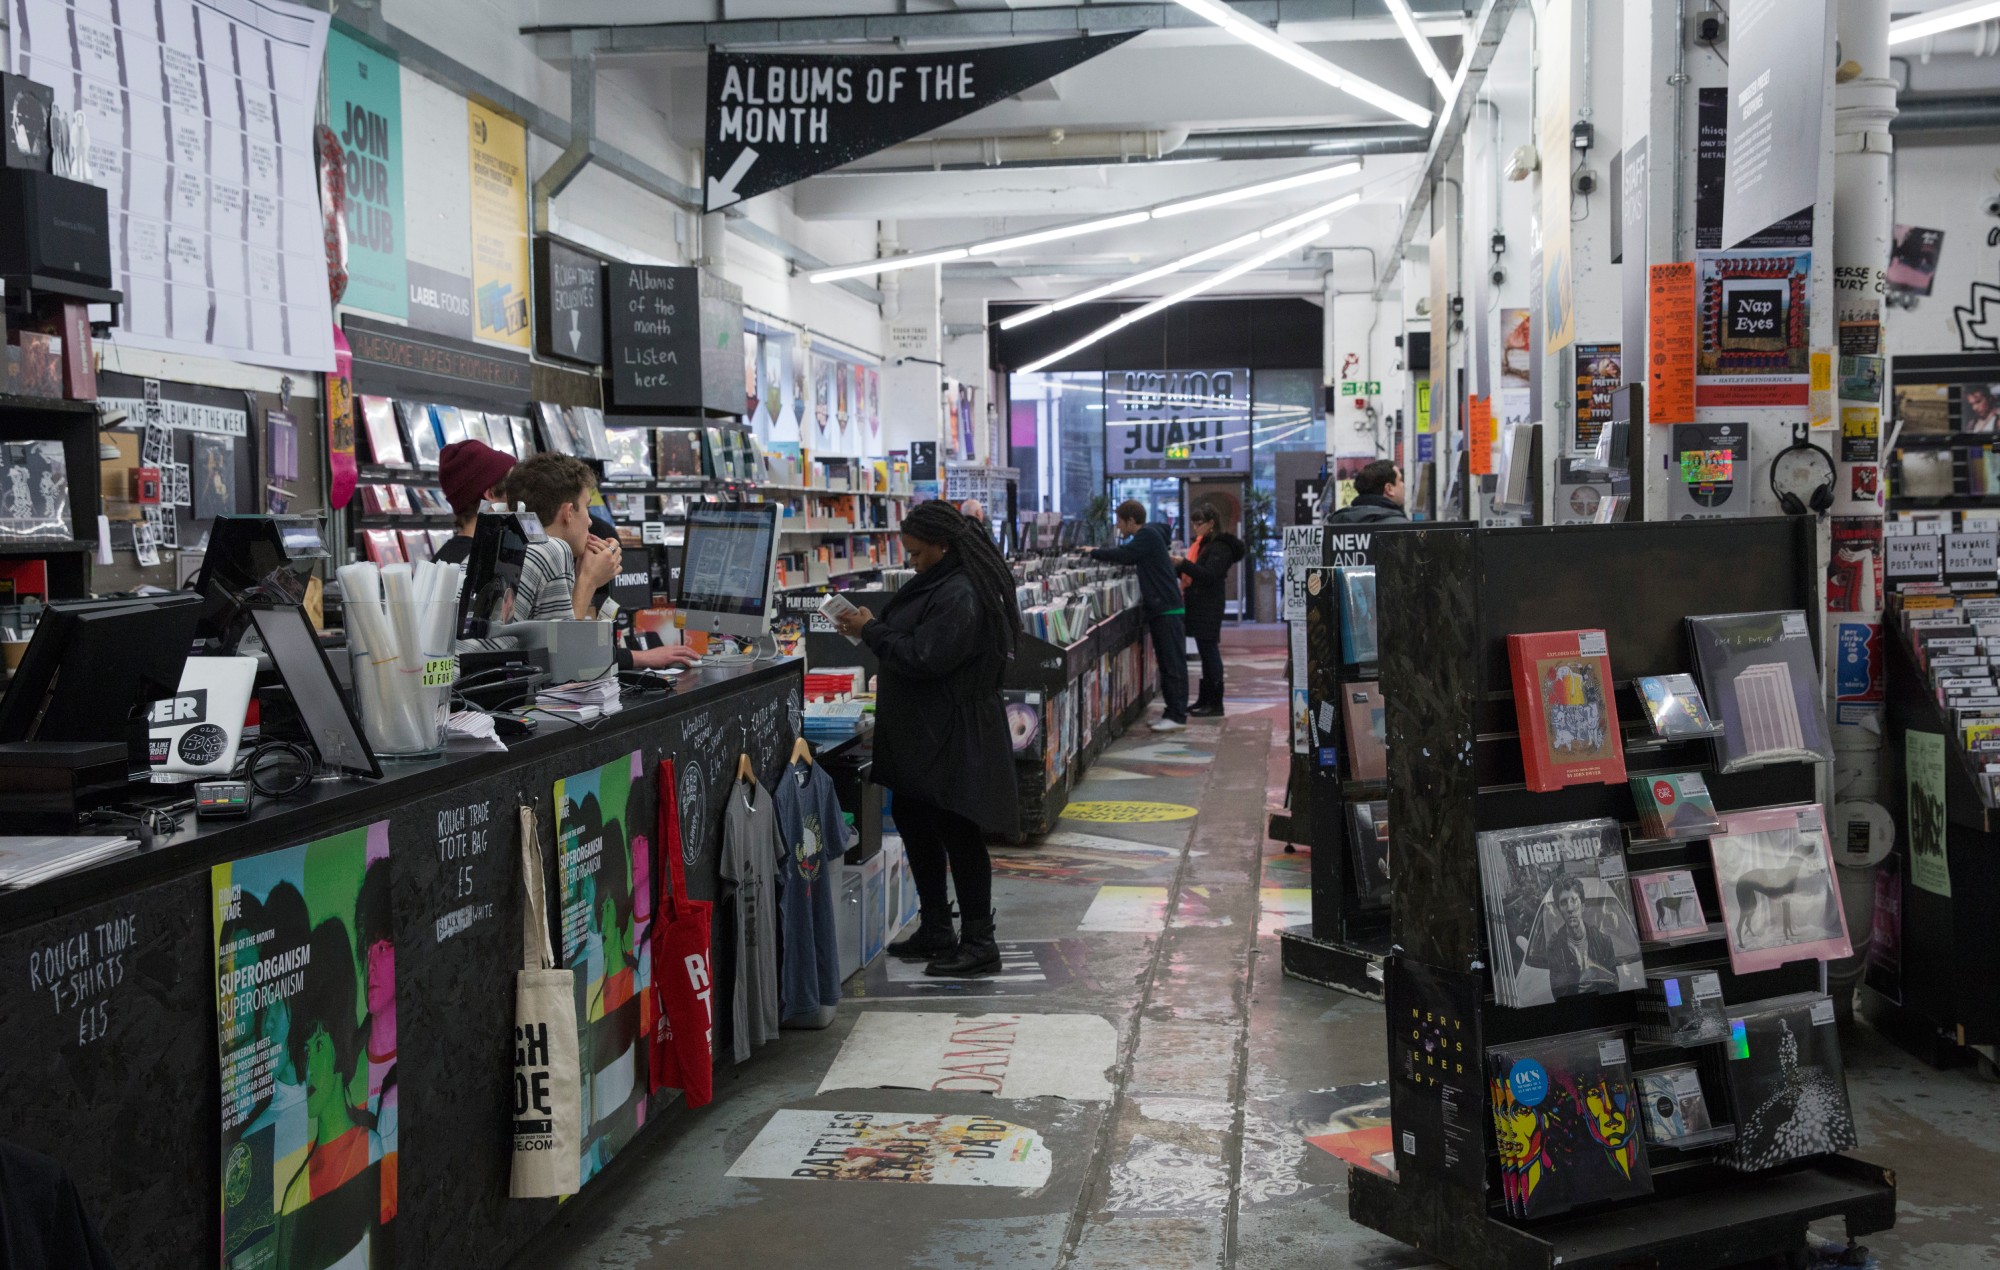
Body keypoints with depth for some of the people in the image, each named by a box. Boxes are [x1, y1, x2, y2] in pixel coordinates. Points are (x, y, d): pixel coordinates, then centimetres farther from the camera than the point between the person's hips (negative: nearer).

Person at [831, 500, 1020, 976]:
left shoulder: (960, 596, -21)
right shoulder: (942, 585, 12)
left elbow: (923, 657, -24)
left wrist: (871, 630, -13)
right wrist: (873, 629, 7)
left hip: (954, 738, -11)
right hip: (923, 735, 11)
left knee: (958, 835, -3)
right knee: (915, 824, 17)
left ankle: (979, 943, 6)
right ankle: (936, 932, 28)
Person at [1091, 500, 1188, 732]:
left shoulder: (1148, 535, -12)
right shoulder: (1148, 536, 18)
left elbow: (1123, 555, -19)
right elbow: (1129, 555, 20)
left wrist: (1094, 553, -7)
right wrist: (1102, 553, 9)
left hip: (1168, 610, -10)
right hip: (1160, 609, 10)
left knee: (1174, 665, -7)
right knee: (1166, 665, 12)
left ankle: (1178, 716, -6)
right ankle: (1171, 712, 17)